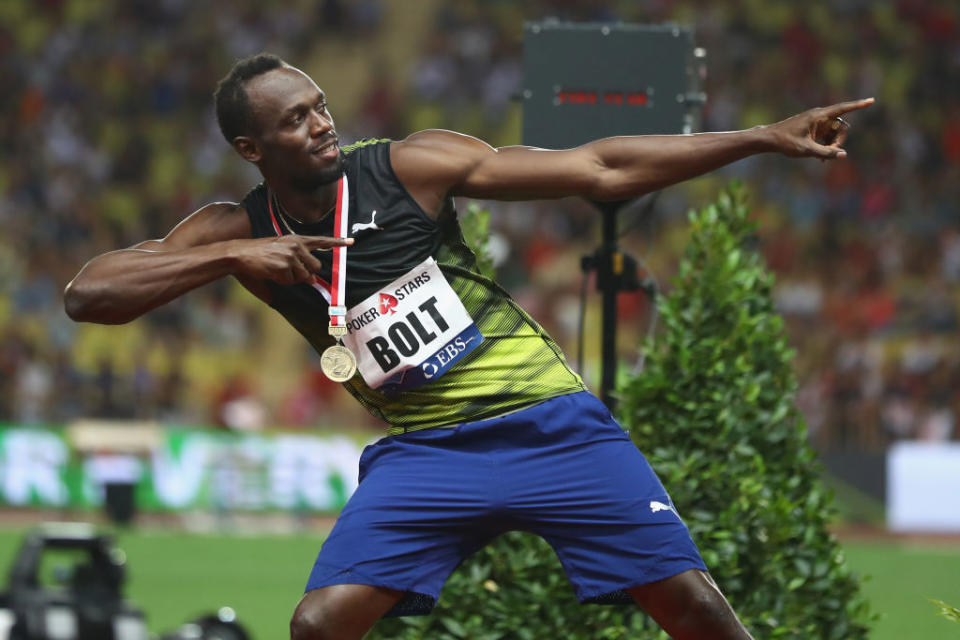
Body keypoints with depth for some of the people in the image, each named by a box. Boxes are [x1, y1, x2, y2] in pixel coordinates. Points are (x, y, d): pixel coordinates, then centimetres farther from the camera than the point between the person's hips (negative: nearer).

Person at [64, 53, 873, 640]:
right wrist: (231, 257, -22)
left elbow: (600, 171, -8)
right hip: (423, 451, 1)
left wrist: (765, 138, -13)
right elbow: (86, 294, -11)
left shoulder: (408, 167, -8)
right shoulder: (239, 233, -2)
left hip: (548, 420, -1)